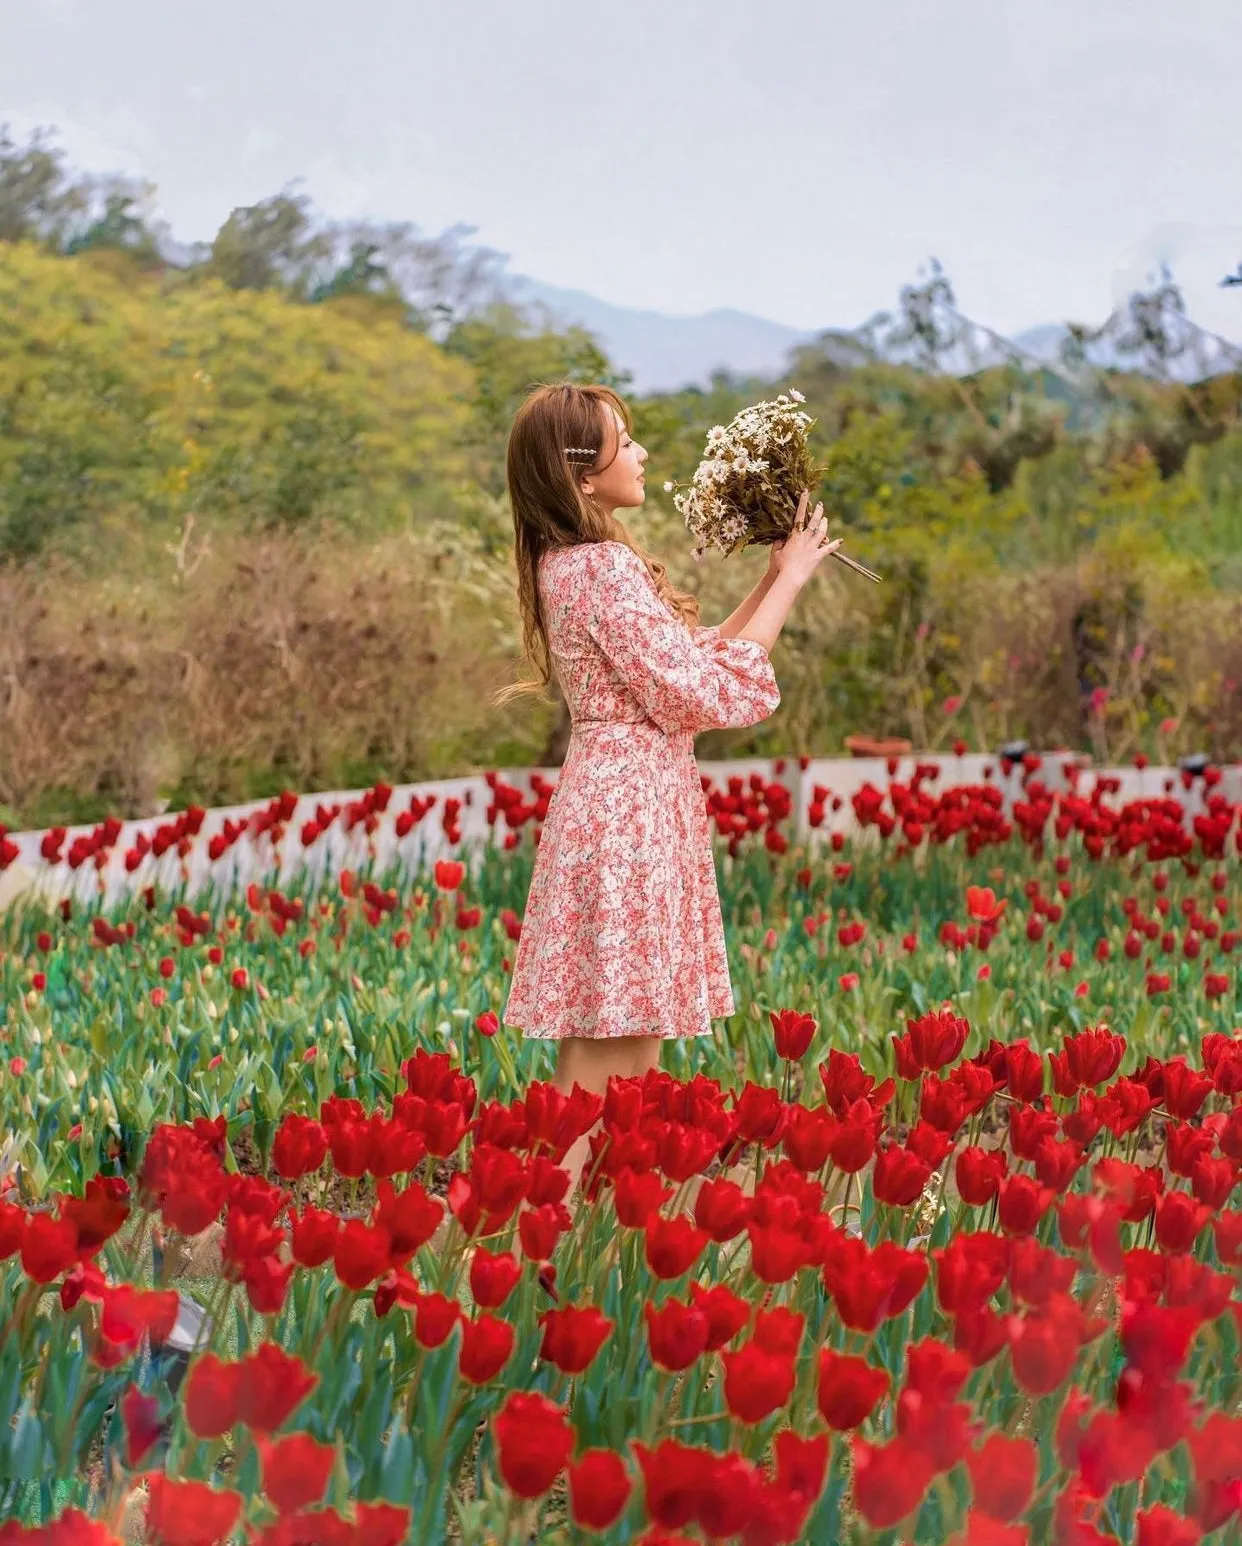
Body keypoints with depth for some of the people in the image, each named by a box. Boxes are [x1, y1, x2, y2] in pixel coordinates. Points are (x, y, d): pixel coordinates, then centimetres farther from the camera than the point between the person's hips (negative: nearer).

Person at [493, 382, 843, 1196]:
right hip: (631, 814, -10)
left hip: (610, 801, 10)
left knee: (594, 1057, 14)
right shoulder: (607, 568, -16)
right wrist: (788, 585, -8)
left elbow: (690, 660, 18)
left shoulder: (570, 563, 14)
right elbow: (705, 694, -16)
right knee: (621, 1063, -6)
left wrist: (771, 581, 13)